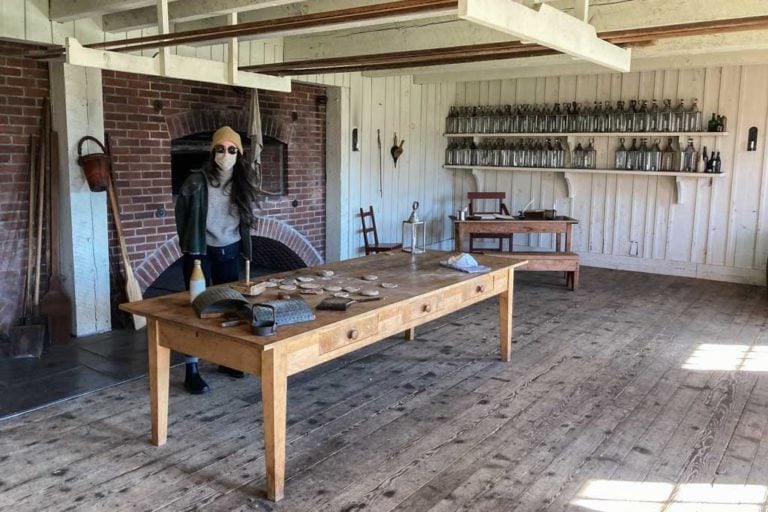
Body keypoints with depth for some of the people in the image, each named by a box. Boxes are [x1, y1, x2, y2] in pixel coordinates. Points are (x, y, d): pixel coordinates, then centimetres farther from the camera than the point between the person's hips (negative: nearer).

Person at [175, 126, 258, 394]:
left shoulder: (241, 184, 0)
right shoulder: (196, 182, -14)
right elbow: (182, 216, -2)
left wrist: (243, 248, 10)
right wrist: (189, 248, 2)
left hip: (229, 252, 5)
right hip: (201, 252, -5)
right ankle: (192, 370, 3)